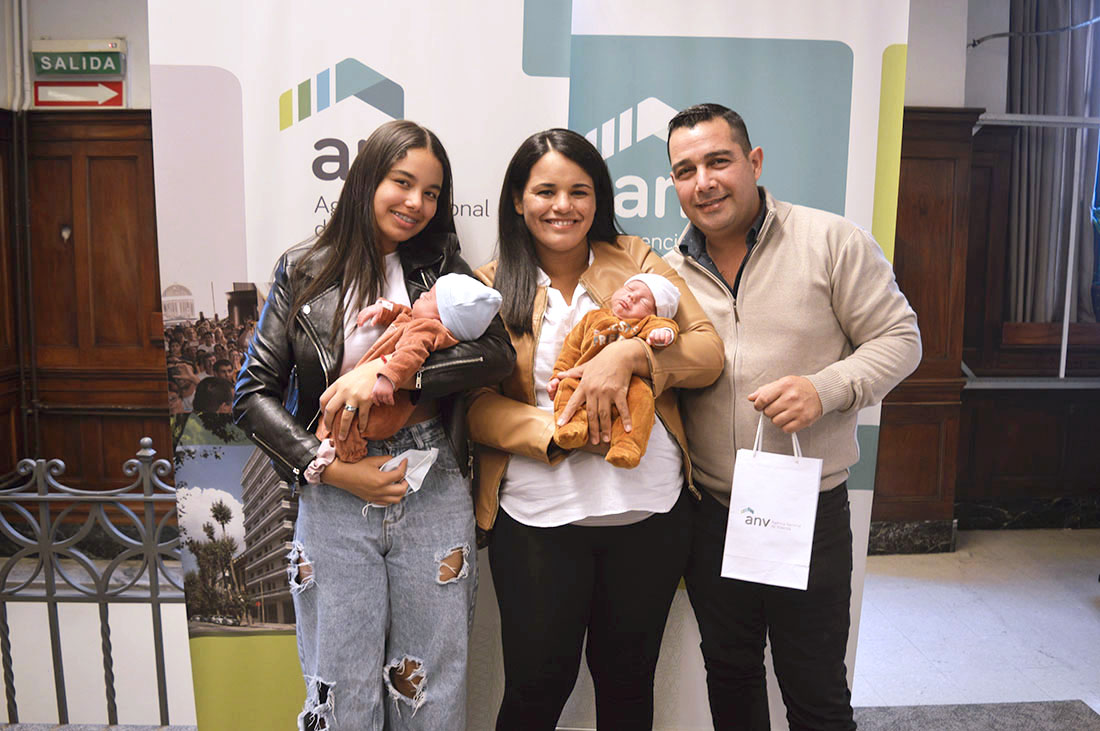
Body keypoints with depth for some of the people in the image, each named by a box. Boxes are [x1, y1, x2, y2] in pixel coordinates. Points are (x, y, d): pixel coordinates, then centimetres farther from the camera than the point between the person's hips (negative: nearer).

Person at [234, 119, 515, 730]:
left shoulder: (441, 266, 5)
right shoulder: (304, 272, 3)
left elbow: (498, 352, -10)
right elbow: (254, 394, 1)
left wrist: (387, 371, -20)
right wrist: (329, 468, -11)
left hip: (433, 493, 1)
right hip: (334, 498, 0)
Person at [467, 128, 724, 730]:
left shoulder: (636, 262, 5)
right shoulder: (491, 288, 3)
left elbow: (708, 353, -3)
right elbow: (476, 403, -4)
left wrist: (630, 352, -21)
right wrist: (556, 431, -19)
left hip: (649, 509, 2)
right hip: (537, 517, -1)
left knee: (628, 682, 19)